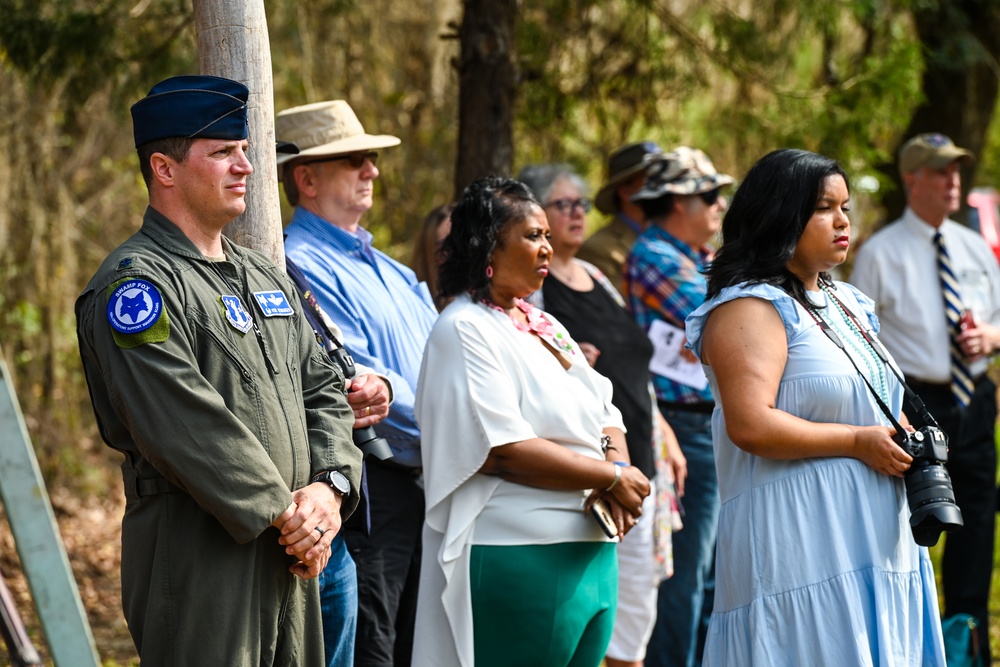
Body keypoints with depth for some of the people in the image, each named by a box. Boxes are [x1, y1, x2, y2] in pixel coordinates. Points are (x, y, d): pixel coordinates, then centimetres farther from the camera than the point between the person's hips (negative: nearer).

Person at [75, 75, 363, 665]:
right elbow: (184, 428, -20)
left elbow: (323, 389, 16)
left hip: (288, 556, 8)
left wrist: (329, 485, -3)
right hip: (199, 562, -8)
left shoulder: (265, 277, 18)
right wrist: (285, 514, -16)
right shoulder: (134, 284, -11)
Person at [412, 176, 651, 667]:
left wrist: (618, 466, -7)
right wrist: (612, 477, -13)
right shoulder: (465, 329, -10)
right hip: (524, 560, -8)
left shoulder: (541, 325, 17)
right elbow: (501, 450, -19)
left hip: (593, 549, 9)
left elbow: (604, 412, 16)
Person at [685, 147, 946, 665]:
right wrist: (858, 442, -16)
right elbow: (750, 425, -22)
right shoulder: (751, 308, -10)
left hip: (877, 540, 9)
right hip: (800, 543, -9)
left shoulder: (846, 304, 18)